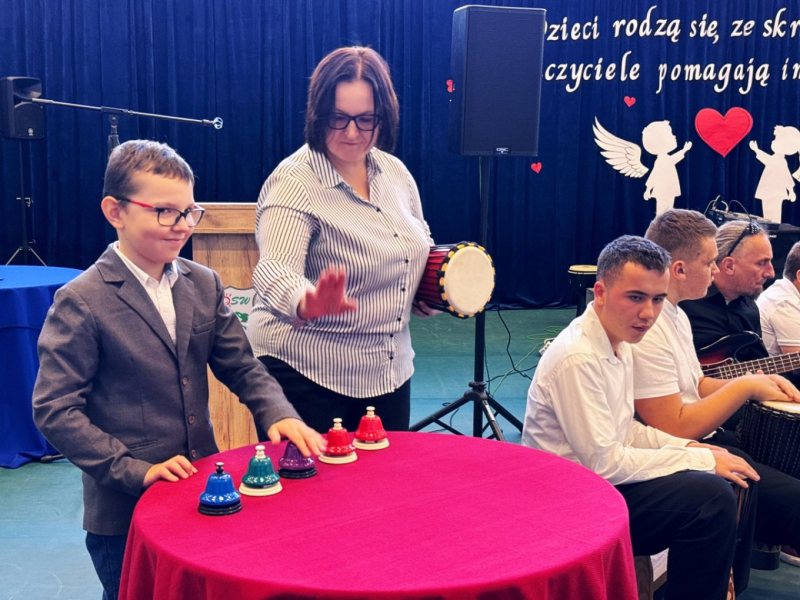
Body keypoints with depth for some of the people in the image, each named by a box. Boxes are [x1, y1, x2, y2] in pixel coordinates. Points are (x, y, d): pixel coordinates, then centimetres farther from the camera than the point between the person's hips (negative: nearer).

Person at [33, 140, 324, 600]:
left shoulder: (205, 285, 4)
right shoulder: (81, 302, -11)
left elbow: (241, 366, 6)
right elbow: (56, 410, -13)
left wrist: (278, 413, -12)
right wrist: (134, 471, -19)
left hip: (204, 497, 5)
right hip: (124, 512, -5)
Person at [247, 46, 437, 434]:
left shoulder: (395, 172, 3)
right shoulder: (295, 184, -16)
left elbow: (420, 248, 19)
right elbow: (275, 272, -30)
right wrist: (307, 304, -51)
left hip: (389, 369, 6)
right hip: (308, 374, -6)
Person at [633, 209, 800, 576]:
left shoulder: (674, 313, 10)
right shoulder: (646, 328, -22)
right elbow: (676, 429, -24)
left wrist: (761, 382, 2)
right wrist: (746, 385, -15)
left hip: (704, 439, 10)